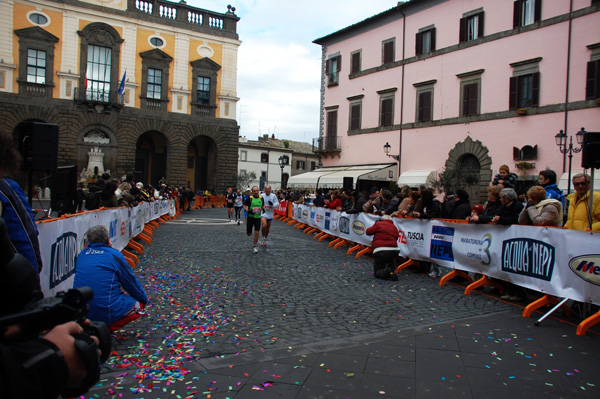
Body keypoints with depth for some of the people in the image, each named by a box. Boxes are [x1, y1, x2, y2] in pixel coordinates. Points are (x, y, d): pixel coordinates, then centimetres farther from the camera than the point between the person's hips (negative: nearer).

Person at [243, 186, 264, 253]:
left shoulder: (261, 198, 2)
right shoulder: (250, 198, -9)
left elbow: (263, 205, 19)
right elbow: (244, 206, -2)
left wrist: (263, 208, -3)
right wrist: (248, 211, -19)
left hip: (258, 217, 2)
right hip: (250, 217, -2)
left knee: (256, 233, -6)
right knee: (249, 234, 7)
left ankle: (254, 247, 8)